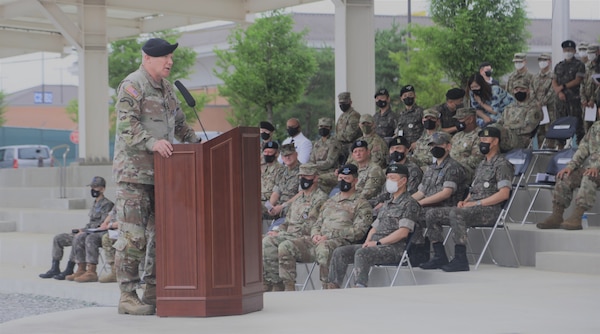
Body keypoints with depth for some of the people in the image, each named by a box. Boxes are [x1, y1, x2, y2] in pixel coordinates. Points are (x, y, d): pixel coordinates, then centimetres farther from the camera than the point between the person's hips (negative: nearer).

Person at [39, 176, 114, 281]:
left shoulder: (107, 204, -9)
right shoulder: (95, 204, 21)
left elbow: (103, 225, -17)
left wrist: (84, 231, -17)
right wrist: (81, 229, 7)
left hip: (98, 235, -10)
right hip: (87, 233, 10)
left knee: (78, 239, -38)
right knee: (58, 238, 3)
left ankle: (69, 270, -31)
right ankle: (55, 268, 0)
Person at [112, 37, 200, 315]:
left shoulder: (167, 89, 18)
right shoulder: (132, 86, -8)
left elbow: (179, 124, 27)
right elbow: (127, 126, -20)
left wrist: (197, 144, 14)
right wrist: (152, 142, -32)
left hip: (162, 172, 8)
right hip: (134, 171, -8)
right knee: (133, 235, -9)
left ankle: (154, 292, 14)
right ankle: (127, 296, -4)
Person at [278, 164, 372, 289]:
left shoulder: (361, 204, 6)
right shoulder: (330, 202, 29)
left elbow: (358, 231, -7)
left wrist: (329, 236, -13)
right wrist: (315, 235, 2)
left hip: (341, 242, -7)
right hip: (319, 241, 7)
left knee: (323, 248, -43)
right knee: (285, 247, -13)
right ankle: (289, 289, -14)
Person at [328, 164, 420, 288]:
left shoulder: (409, 204, -2)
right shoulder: (387, 204, 27)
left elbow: (403, 232, -13)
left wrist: (377, 243, -14)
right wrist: (368, 241, 4)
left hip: (393, 248, -9)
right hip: (374, 245, 9)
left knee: (361, 254, -35)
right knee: (340, 252, -8)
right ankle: (333, 285, -16)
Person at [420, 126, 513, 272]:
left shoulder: (502, 165, -5)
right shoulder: (482, 164, 24)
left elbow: (504, 194, -16)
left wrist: (476, 203, -17)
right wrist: (465, 201, 6)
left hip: (490, 210, -9)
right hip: (473, 208, 9)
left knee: (456, 214, -37)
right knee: (432, 215, -2)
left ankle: (460, 260, -36)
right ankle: (440, 257, -1)